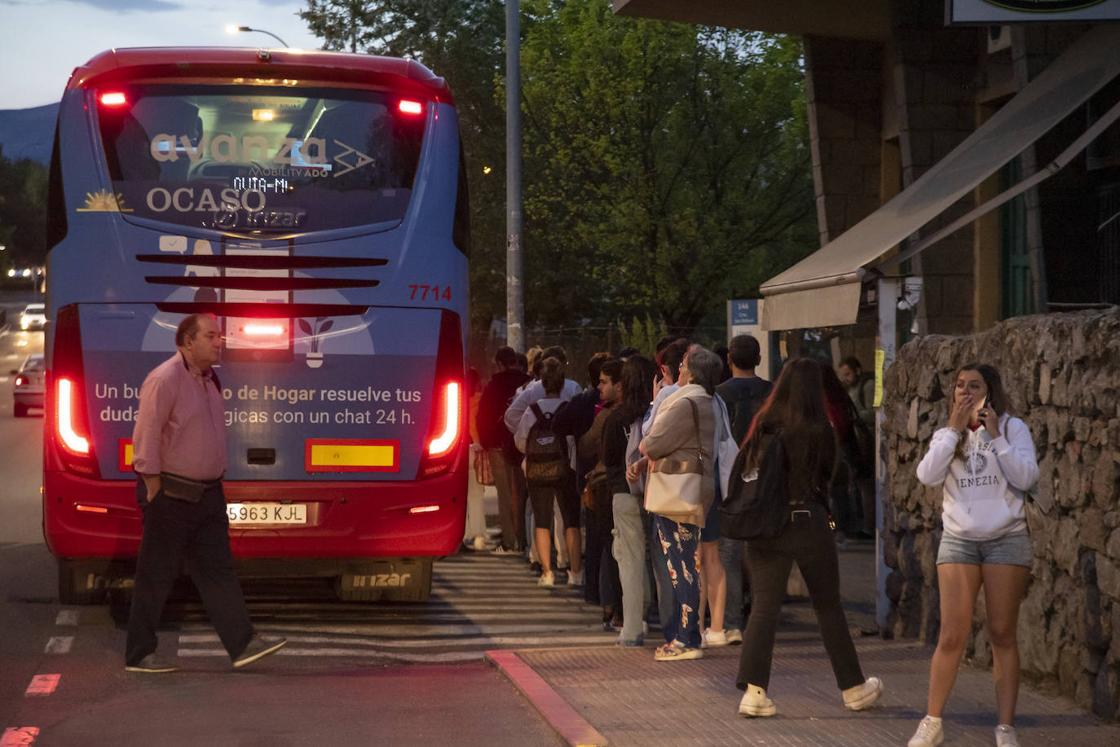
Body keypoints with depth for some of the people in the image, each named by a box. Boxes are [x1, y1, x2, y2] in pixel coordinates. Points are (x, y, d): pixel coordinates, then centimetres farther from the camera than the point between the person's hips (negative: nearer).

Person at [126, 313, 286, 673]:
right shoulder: (164, 380, -15)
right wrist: (154, 492, -17)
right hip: (171, 494, -8)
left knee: (217, 569, 5)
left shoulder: (209, 380, 13)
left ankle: (242, 643, 2)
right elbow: (146, 438, -17)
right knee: (156, 576, 0)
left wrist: (216, 482, 17)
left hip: (207, 493, 8)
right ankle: (139, 654, 8)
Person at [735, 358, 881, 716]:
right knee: (829, 607, 12)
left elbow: (748, 468, 2)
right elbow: (829, 475, 3)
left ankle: (753, 690, -9)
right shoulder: (819, 431, -10)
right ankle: (852, 687, 24)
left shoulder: (763, 426, -5)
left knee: (764, 607, 3)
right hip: (808, 523, -2)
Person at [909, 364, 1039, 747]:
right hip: (958, 541, 2)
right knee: (952, 635, -4)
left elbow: (1026, 477, -10)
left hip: (1006, 539, -2)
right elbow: (927, 475, -7)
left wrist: (995, 436, -13)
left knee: (1003, 635, 1)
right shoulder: (946, 435, 11)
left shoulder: (1012, 428, 3)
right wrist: (954, 428, -9)